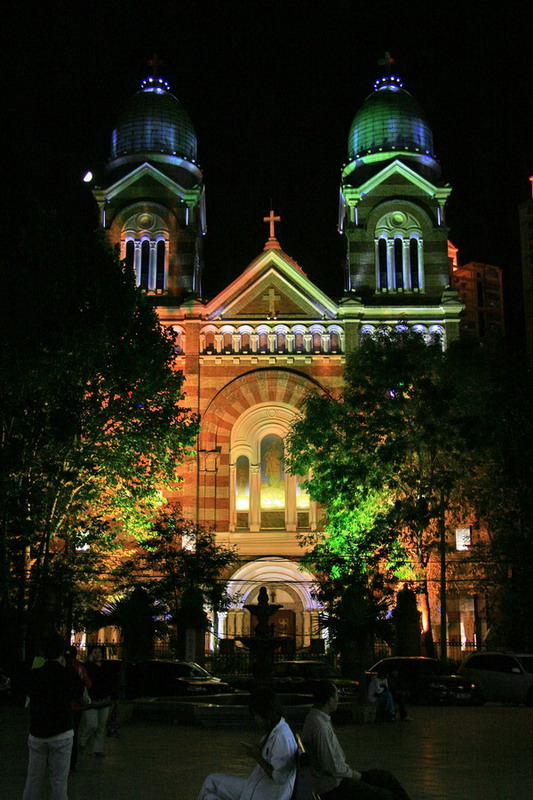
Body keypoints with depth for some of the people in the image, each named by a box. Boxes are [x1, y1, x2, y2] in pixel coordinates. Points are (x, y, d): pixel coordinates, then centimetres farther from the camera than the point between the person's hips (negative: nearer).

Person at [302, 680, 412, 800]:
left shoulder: (315, 718, 8)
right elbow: (331, 766, -25)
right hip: (332, 788, -10)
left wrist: (350, 771, 10)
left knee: (384, 776, 13)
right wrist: (352, 774, -9)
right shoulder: (320, 726, -25)